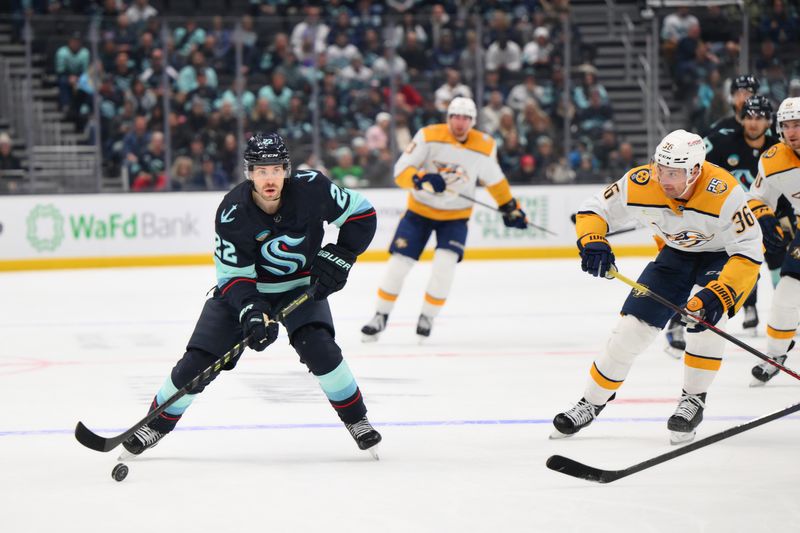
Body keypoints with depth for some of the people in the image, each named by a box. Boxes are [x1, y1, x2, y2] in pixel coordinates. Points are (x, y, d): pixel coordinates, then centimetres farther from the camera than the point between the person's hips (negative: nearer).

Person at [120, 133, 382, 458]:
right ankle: (157, 423, 12)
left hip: (301, 285, 0)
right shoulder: (231, 213, -26)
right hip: (244, 287, 0)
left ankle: (356, 418, -3)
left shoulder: (311, 188, -24)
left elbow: (361, 213, -10)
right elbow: (233, 276, -22)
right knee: (200, 359, -7)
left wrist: (339, 257, -19)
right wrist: (251, 311, -38)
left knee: (319, 347, -23)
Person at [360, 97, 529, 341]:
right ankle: (381, 317, 13)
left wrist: (511, 208, 12)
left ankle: (427, 317, -1)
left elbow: (495, 179, 9)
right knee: (399, 263, -4)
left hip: (455, 216, 1)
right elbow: (401, 170, -21)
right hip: (420, 210, -1)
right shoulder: (429, 136, -18)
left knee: (445, 264, -19)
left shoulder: (485, 146, -10)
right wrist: (421, 179, -39)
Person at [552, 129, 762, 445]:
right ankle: (591, 404, 15)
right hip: (676, 251, 4)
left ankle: (693, 400, -10)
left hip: (725, 253, -4)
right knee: (632, 326, -2)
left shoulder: (723, 192, -37)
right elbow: (594, 210, -11)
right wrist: (593, 242, -32)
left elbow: (748, 252, -34)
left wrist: (720, 294, -46)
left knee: (705, 315, -30)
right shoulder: (639, 184, -26)